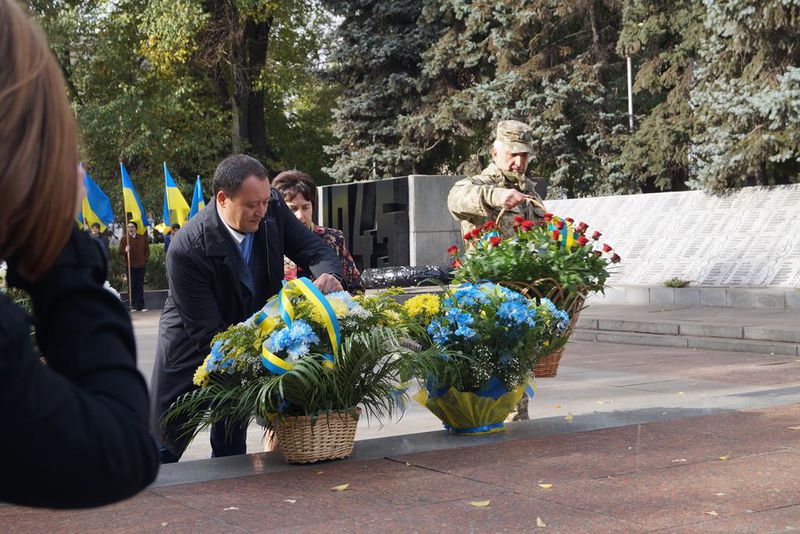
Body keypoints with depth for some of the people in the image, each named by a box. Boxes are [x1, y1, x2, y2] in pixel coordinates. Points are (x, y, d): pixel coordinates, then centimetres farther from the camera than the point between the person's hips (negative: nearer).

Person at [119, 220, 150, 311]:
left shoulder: (142, 238, 11)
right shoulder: (124, 238, 1)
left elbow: (147, 249, 18)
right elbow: (120, 251, -4)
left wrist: (145, 259, 6)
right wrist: (125, 250, -26)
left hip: (141, 265, 3)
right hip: (130, 266, -2)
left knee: (140, 286, 5)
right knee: (131, 286, -1)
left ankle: (141, 306, 8)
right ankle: (133, 305, 3)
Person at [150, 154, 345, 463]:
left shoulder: (273, 209, -18)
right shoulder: (187, 249, -32)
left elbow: (317, 251, -9)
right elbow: (208, 333, -29)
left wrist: (328, 275, -34)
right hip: (192, 351, -4)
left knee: (231, 449, 10)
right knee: (164, 448, 7)